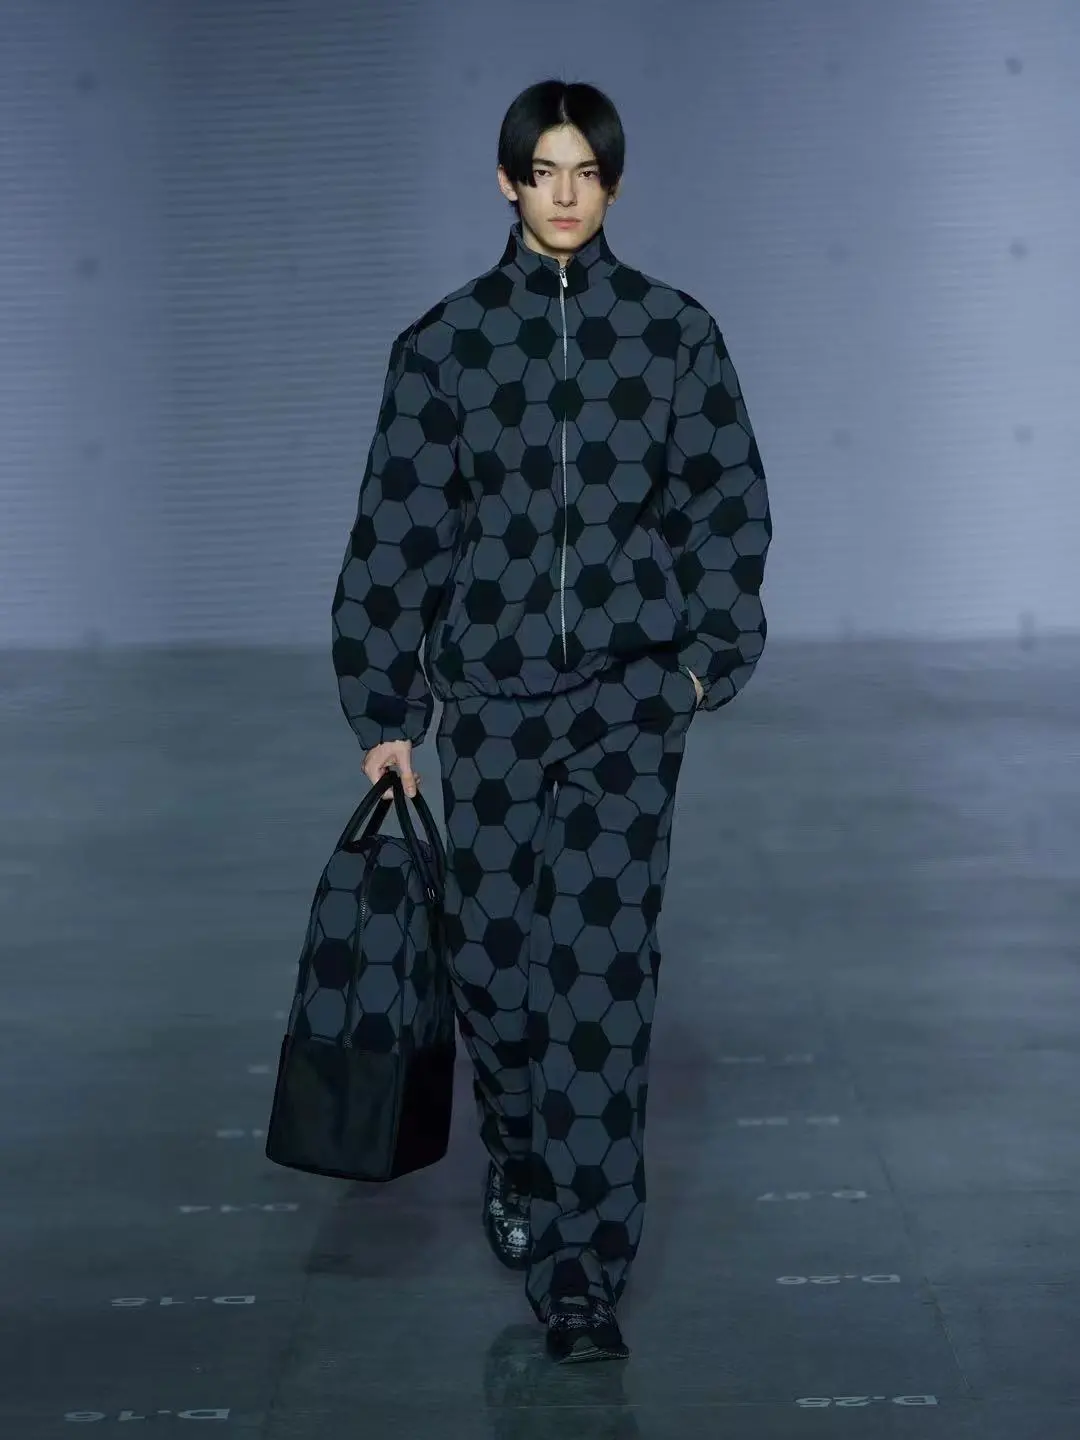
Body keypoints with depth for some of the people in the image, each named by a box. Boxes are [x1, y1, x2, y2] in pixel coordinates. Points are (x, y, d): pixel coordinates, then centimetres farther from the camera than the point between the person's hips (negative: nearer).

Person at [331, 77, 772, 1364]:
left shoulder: (675, 331, 2)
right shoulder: (445, 341, 1)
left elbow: (728, 504, 7)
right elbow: (398, 532, 1)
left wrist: (706, 657, -1)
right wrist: (387, 717, -1)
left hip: (628, 689, -1)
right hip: (491, 687, 1)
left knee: (600, 958, -8)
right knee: (492, 950, 8)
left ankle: (580, 1258, -4)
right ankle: (520, 1161, 35)